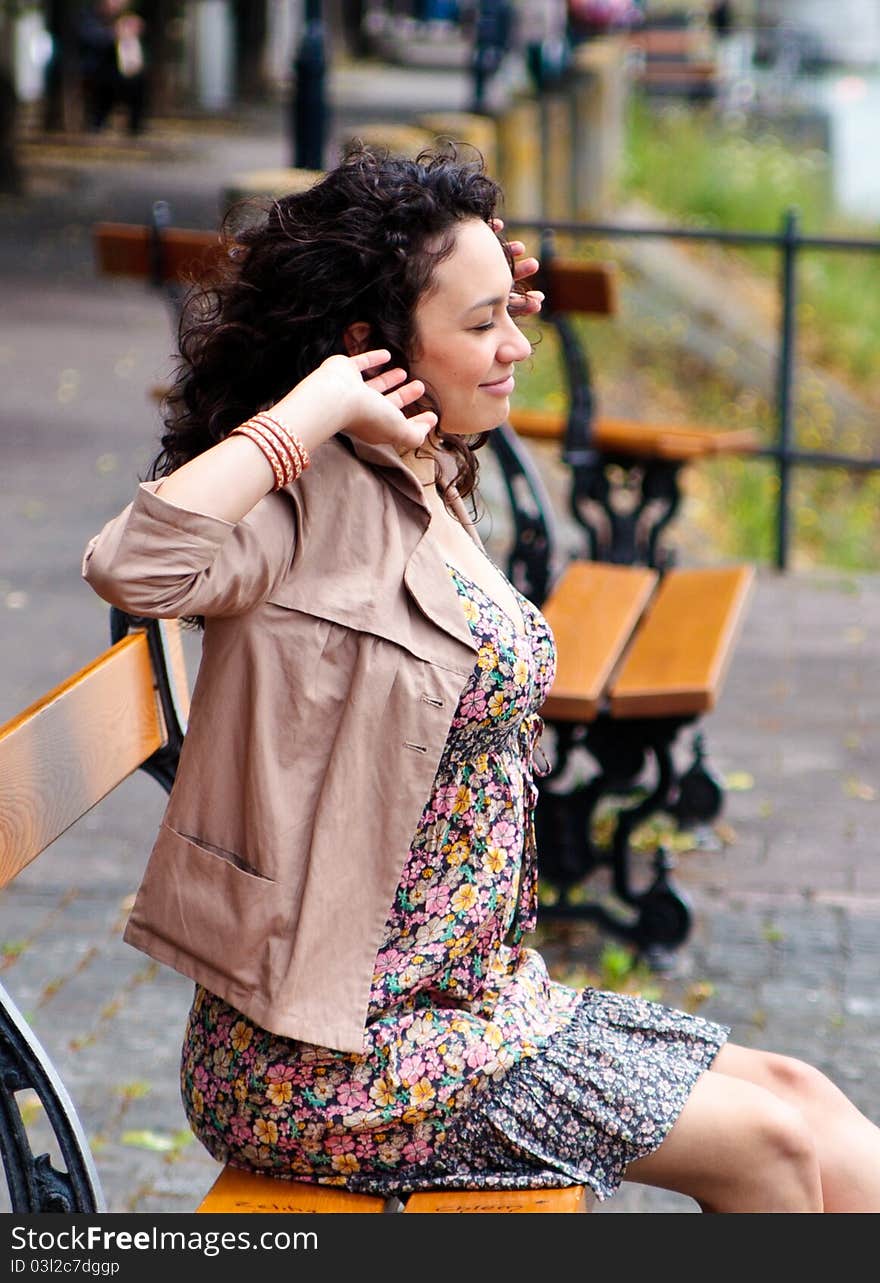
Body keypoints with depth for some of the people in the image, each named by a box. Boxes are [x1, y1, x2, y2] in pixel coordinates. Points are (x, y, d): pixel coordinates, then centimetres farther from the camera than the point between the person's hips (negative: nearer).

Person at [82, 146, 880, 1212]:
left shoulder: (425, 485, 10)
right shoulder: (310, 506, -18)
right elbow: (132, 564, -42)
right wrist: (316, 405, -29)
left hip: (481, 994, 9)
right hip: (331, 1058, -9)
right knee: (766, 1145, -8)